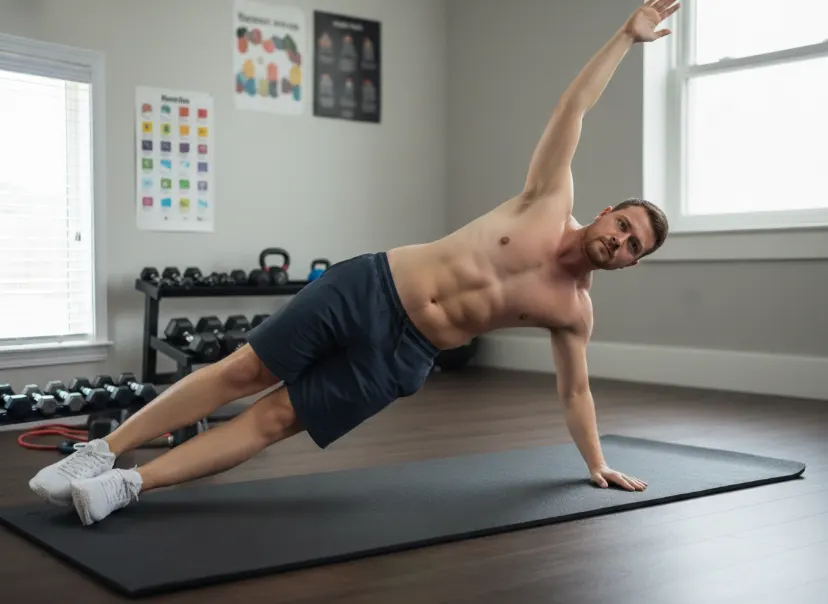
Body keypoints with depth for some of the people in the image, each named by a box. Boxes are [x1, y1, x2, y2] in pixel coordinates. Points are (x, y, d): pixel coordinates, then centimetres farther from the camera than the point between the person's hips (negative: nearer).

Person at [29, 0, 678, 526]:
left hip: (401, 355, 1)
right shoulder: (551, 202, 1)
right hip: (370, 288, -1)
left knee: (273, 420, -7)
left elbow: (574, 389, 16)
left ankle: (125, 485, -6)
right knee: (239, 372, -6)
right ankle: (103, 450, 4)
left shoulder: (574, 310, 5)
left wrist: (597, 464, 16)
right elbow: (572, 109, 2)